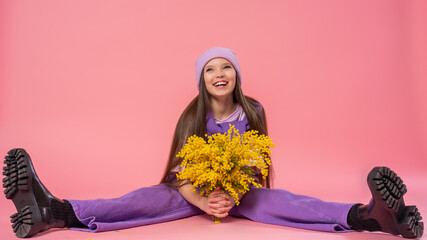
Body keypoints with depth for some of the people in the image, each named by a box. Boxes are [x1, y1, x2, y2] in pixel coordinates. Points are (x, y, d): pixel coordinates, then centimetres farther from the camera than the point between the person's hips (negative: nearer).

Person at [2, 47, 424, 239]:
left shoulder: (253, 111, -4)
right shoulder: (192, 116, -7)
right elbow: (179, 173, -12)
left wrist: (234, 194, -25)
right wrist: (202, 201, -34)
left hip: (241, 192, 1)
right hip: (194, 192, 0)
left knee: (278, 202, -29)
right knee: (145, 199, -24)